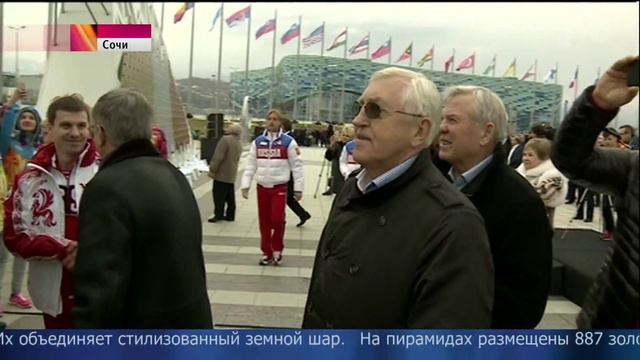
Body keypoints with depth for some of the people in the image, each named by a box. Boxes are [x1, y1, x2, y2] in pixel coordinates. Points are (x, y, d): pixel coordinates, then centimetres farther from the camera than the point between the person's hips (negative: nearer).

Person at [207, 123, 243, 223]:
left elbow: (218, 157, -21)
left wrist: (212, 169, -16)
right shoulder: (239, 143, 11)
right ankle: (230, 215, 17)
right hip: (232, 175, 8)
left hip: (222, 174, -8)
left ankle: (218, 215, 3)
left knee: (219, 196, -1)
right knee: (230, 196, 12)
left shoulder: (225, 139, -16)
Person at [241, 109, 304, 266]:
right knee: (264, 222, 7)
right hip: (262, 187, 3)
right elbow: (250, 165, 8)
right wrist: (245, 185, 1)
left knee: (277, 219, -10)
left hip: (280, 187, -3)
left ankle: (277, 249, 13)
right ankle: (266, 252, 20)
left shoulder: (288, 142, -4)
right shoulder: (257, 142, 6)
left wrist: (298, 188, -6)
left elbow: (297, 166, -3)